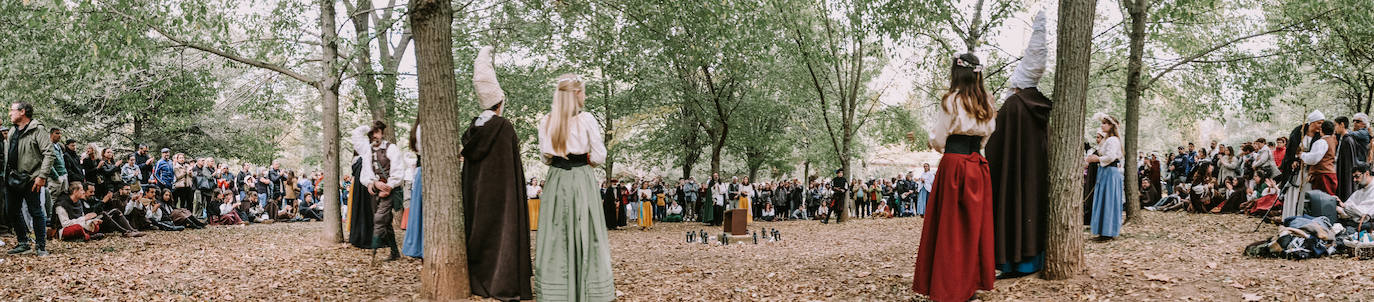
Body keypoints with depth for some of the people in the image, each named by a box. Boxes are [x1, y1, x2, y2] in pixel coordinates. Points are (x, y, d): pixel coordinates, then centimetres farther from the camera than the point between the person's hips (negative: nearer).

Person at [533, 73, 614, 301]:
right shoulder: (586, 120, -8)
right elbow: (599, 157, -7)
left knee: (555, 234, 6)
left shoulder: (546, 122, 3)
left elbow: (545, 157, 8)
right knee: (585, 232, 3)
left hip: (556, 180, 3)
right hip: (582, 180, -3)